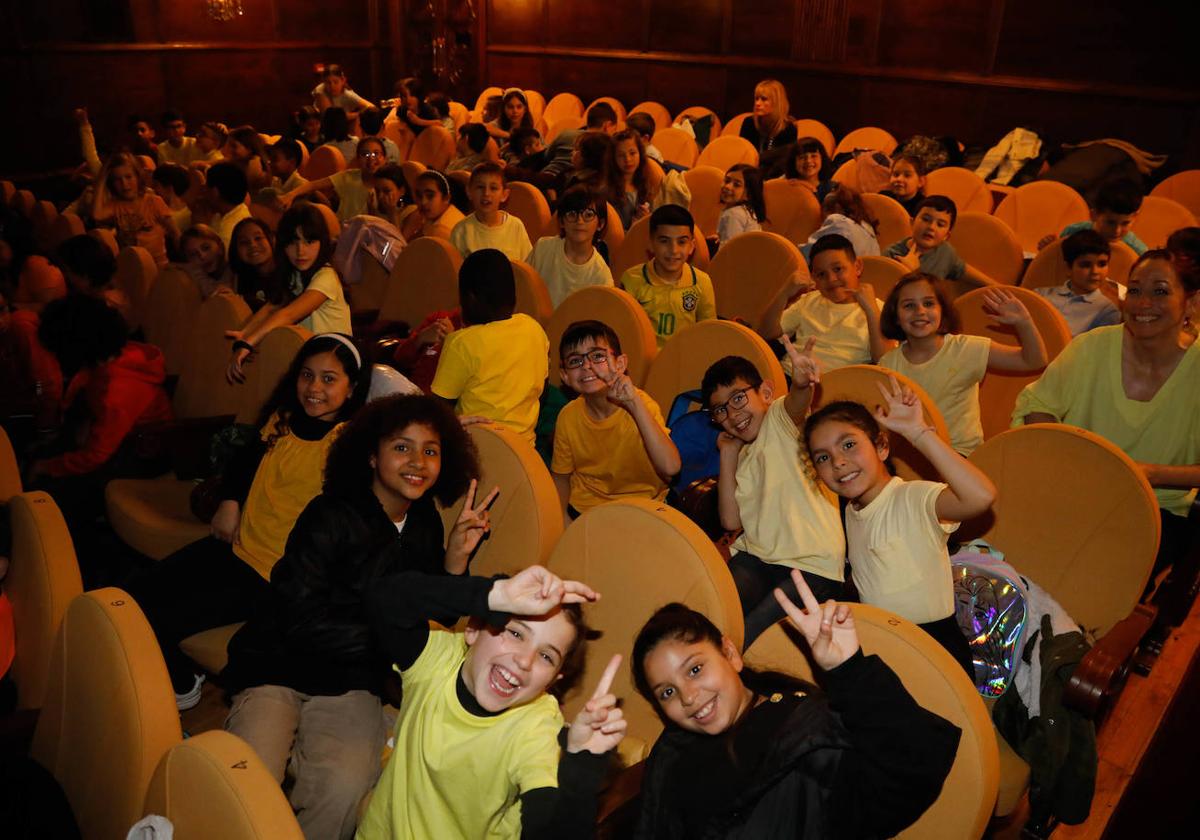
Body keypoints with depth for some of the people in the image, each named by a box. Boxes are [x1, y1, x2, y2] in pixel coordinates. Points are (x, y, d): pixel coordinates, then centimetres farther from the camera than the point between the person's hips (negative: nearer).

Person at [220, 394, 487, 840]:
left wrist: (455, 559, -5)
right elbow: (301, 622, -15)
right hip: (280, 668, -3)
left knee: (345, 790, -25)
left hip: (350, 685, 3)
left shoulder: (425, 526, 4)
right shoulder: (331, 517, -12)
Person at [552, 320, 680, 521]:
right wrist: (563, 518, -12)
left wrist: (634, 403, -37)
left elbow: (670, 468, -34)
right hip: (583, 508, 3)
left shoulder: (639, 405, -18)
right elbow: (561, 476, 7)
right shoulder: (568, 416, -8)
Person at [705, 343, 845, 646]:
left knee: (743, 640, -24)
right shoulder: (744, 455, 20)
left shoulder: (780, 418, -2)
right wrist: (728, 453, 8)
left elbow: (797, 403, -29)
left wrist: (802, 383, -54)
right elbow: (731, 521, 6)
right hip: (756, 557, 6)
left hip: (811, 565, -6)